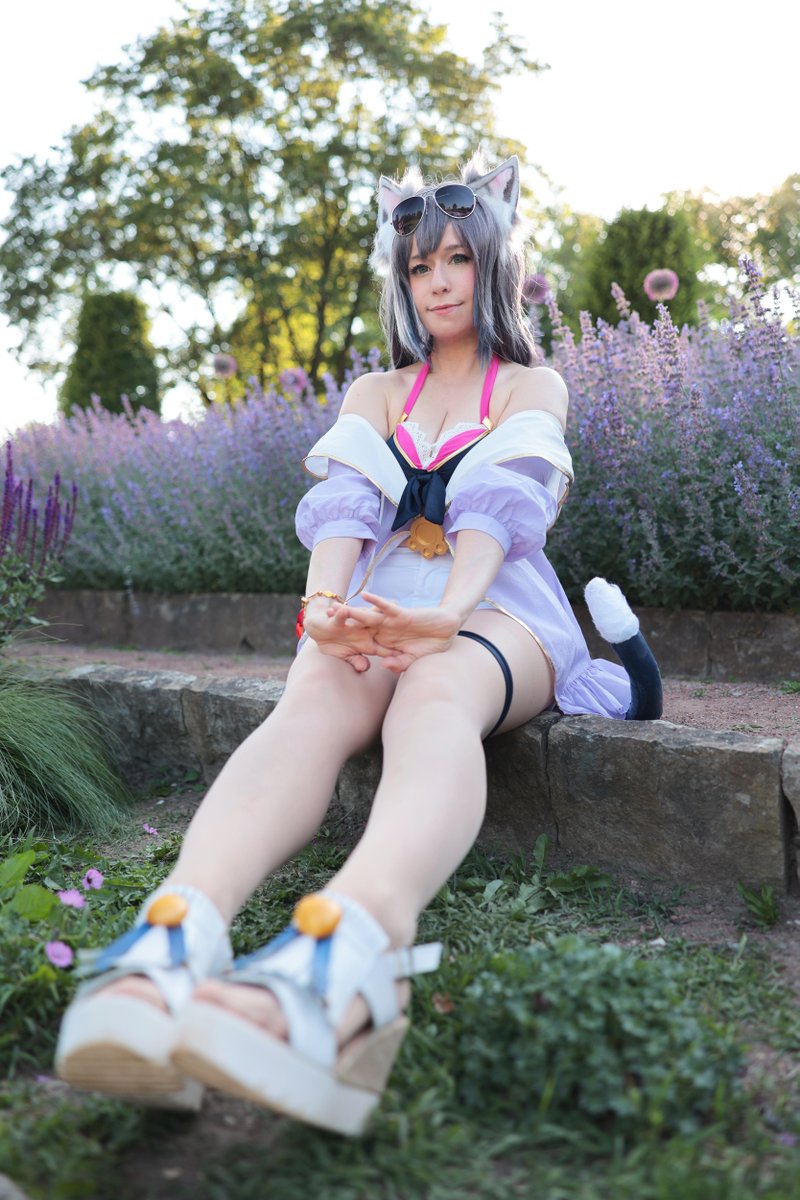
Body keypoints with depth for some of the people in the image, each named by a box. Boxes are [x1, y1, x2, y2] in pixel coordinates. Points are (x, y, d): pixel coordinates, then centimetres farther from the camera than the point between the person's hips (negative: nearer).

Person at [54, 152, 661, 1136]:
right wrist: (324, 601, -21)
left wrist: (446, 613, -28)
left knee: (437, 694, -40)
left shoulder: (534, 386, 16)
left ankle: (346, 957, -71)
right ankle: (176, 935, -63)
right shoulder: (375, 393, 24)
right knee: (314, 704, -35)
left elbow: (501, 502, -6)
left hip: (497, 608, -2)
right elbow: (346, 498, 3)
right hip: (379, 604, 3)